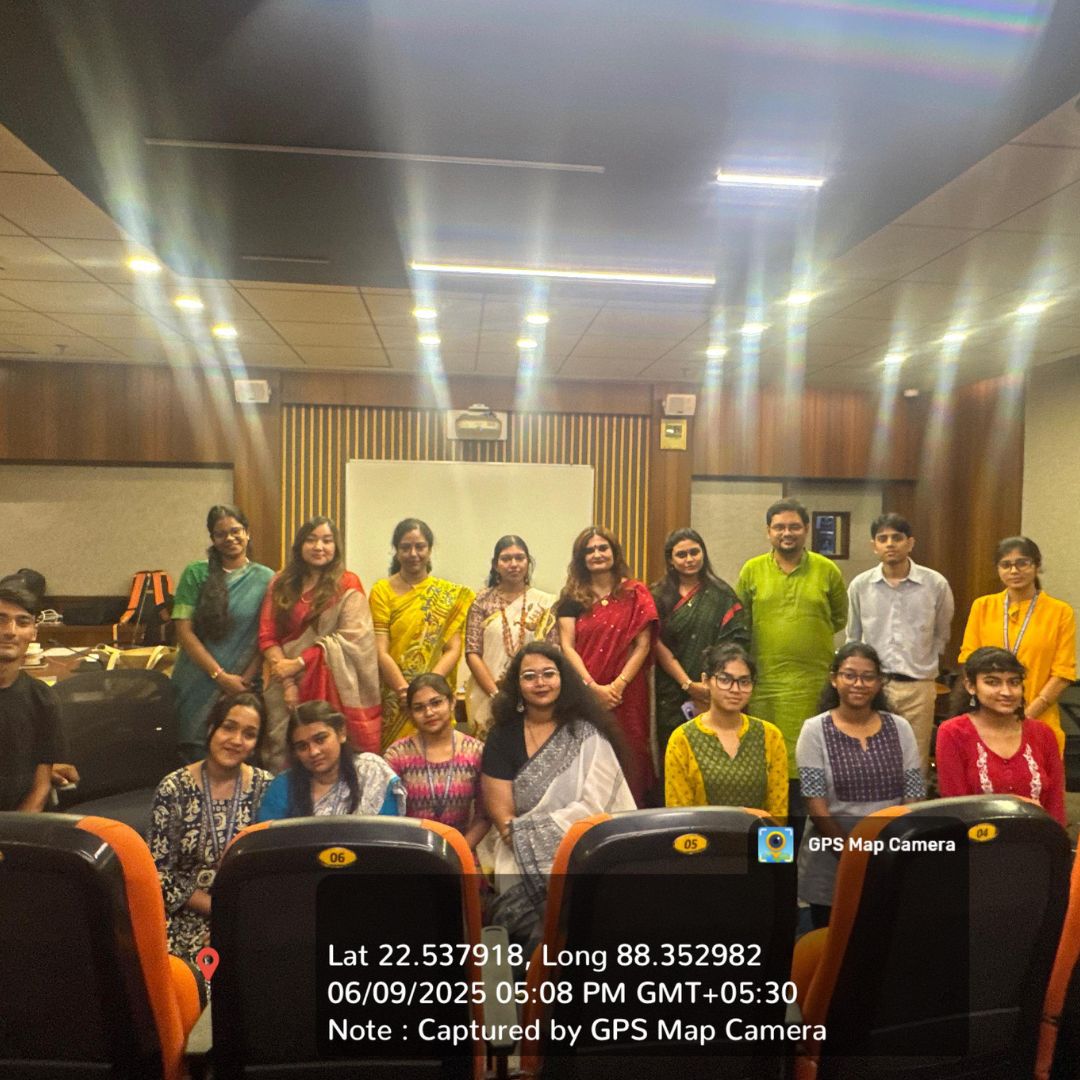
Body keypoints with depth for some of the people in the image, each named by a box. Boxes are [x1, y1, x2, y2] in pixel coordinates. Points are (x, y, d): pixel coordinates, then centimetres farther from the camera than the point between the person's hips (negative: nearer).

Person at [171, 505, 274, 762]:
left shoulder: (265, 579, 2)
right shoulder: (195, 574, 2)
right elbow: (184, 631, -3)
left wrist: (244, 680, -8)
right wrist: (221, 676, -10)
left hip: (243, 686, 0)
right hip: (197, 687, 0)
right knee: (196, 758, 3)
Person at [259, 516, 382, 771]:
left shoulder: (347, 585, 1)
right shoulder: (281, 584, 10)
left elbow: (350, 638, -9)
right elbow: (267, 636, 4)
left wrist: (298, 663, -11)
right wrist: (287, 682, -9)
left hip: (330, 689, -3)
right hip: (285, 689, 3)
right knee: (281, 758, 4)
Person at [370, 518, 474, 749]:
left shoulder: (450, 594, 6)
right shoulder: (382, 590, 0)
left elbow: (453, 650, -1)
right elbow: (381, 652, -6)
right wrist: (406, 691, -19)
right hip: (393, 701, -1)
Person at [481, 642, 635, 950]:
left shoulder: (588, 735, 0)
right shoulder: (503, 737, 2)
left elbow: (594, 805, -7)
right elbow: (501, 814, -2)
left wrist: (527, 831, -10)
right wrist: (527, 845, -17)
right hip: (525, 859, 1)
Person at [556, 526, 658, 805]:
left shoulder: (635, 594, 5)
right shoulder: (572, 597, 8)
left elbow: (642, 646, -1)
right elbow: (567, 647, 1)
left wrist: (617, 685, -11)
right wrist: (594, 688, -10)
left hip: (626, 694, -1)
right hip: (584, 695, 1)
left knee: (626, 759, 0)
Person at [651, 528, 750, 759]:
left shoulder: (721, 594, 3)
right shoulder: (658, 596, 5)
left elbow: (734, 643, -4)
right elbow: (658, 645, -2)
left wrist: (710, 687, -11)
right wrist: (688, 684, -10)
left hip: (710, 695, -1)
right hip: (671, 695, 1)